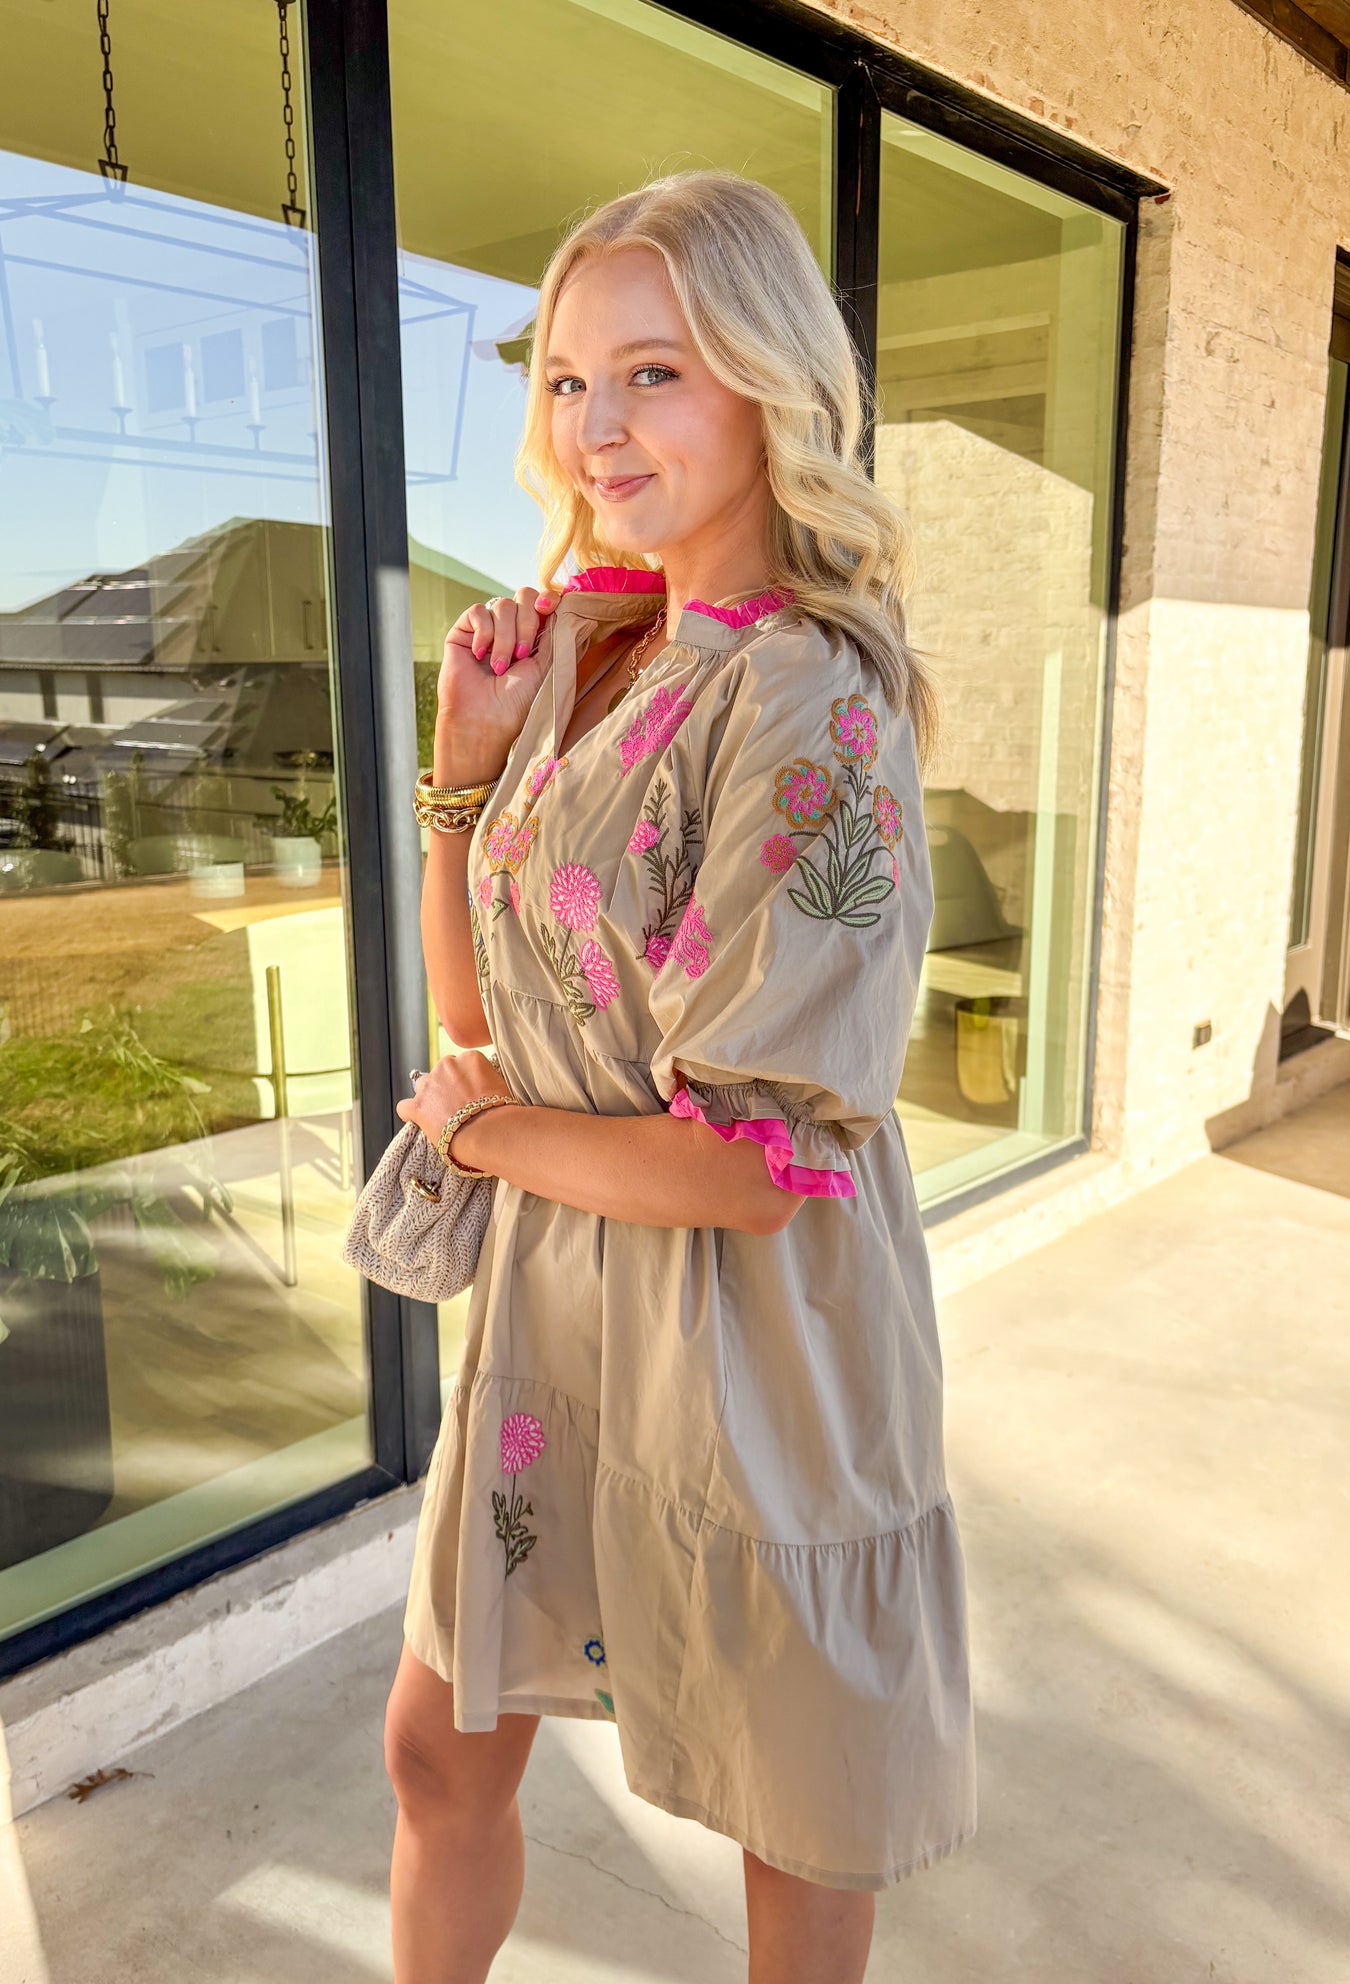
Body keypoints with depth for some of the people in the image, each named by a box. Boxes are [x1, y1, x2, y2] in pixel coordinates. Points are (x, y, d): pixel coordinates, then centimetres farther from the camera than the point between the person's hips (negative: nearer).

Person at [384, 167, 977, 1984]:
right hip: (558, 1306, 7)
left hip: (755, 1338, -7)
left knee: (791, 1827, 20)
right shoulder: (586, 657, 3)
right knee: (438, 1753, 23)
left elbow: (745, 1165, -25)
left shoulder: (809, 704, -21)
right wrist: (466, 758, -5)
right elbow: (475, 1011, 7)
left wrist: (477, 1124, -9)